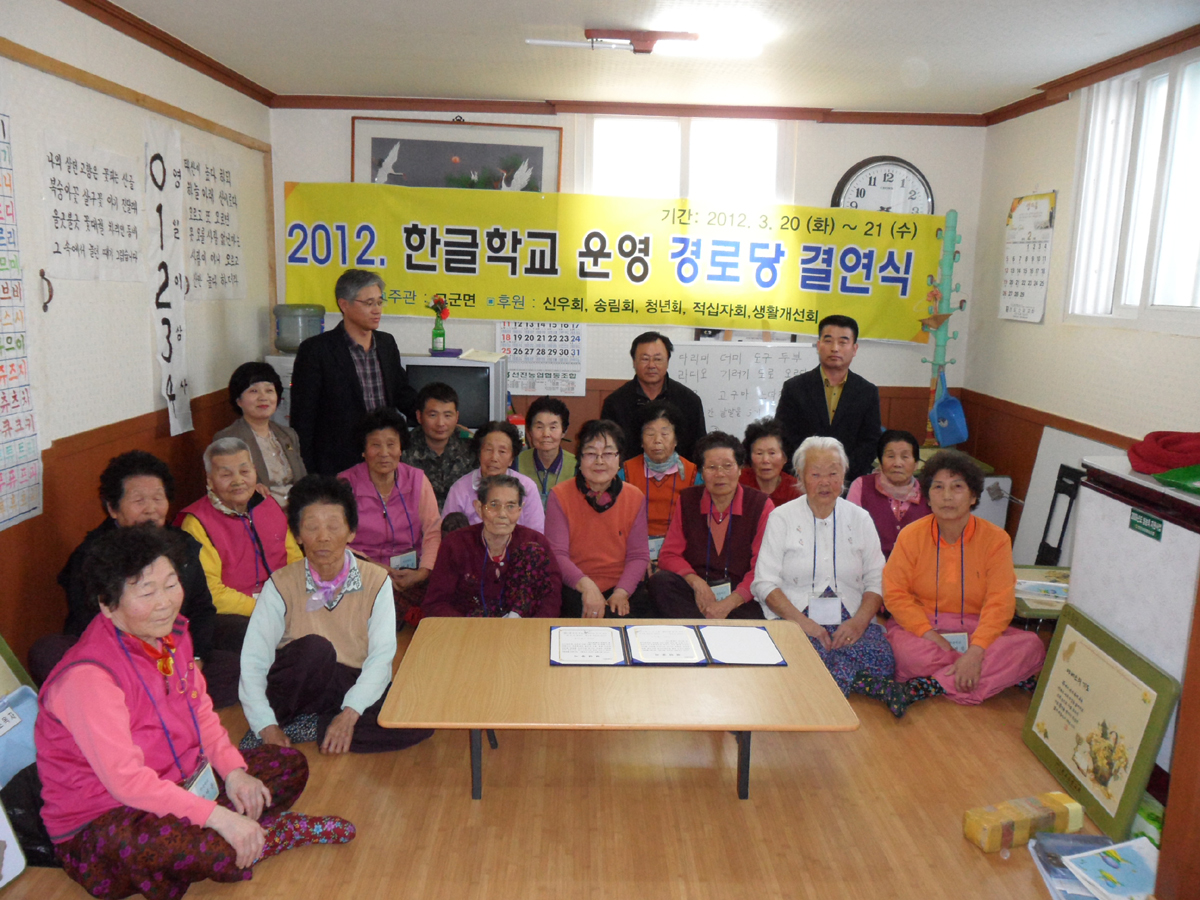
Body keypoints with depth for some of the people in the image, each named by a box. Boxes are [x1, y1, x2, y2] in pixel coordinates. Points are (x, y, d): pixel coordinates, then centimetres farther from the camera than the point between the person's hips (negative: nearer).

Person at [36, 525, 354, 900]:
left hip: (180, 781, 9)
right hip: (98, 820, -8)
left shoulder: (171, 632, -1)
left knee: (290, 765, 9)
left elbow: (200, 710, 10)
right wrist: (218, 817, -32)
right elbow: (126, 780, -31)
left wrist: (233, 769, -6)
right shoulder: (88, 676, -27)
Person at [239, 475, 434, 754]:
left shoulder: (376, 581, -4)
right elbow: (253, 660, -11)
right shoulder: (282, 585, -5)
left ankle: (299, 730, -15)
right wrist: (267, 726, -24)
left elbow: (382, 656, -11)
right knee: (314, 648, -35)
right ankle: (279, 721, -9)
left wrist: (351, 713, -25)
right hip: (298, 690, -2)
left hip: (354, 690, 3)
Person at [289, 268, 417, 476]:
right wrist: (308, 476, -9)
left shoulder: (387, 343, 11)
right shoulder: (315, 350, -6)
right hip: (338, 467, -5)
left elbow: (403, 395, 21)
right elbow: (302, 418, -5)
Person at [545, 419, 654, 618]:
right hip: (573, 590, -2)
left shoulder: (635, 498, 6)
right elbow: (556, 554, -9)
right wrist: (586, 585, -26)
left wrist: (621, 593, -14)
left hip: (623, 586, 3)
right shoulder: (559, 497, -1)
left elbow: (639, 555, 3)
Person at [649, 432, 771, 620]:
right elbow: (669, 555, 7)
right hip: (695, 591, 4)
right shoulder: (687, 500, 9)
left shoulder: (760, 505, 1)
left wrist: (728, 603, -19)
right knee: (659, 581, -29)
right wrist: (697, 583, -14)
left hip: (741, 596, -4)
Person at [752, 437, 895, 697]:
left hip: (851, 620, 1)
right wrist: (803, 622, -16)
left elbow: (876, 580, 9)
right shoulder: (781, 518, 6)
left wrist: (859, 621, -11)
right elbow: (765, 583, -2)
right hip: (794, 616, -1)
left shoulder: (859, 518, 14)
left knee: (879, 660, -32)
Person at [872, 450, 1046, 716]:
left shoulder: (995, 539, -3)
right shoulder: (911, 535, -2)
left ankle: (919, 689, -30)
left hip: (975, 630, 2)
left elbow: (999, 603, -10)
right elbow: (895, 593, -4)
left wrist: (976, 650, -25)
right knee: (903, 648, -35)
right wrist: (927, 632, -21)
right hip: (920, 626, -2)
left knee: (1032, 645, -27)